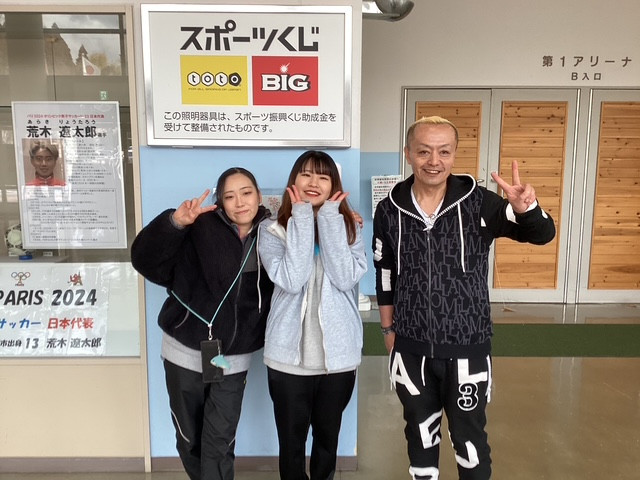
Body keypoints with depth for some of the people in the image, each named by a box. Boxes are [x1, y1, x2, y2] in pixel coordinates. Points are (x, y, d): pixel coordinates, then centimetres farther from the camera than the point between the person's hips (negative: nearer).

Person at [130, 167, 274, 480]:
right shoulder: (201, 229, -13)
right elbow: (145, 260, -21)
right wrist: (175, 222, -39)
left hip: (232, 360, 1)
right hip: (185, 354, 0)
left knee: (219, 443, 4)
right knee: (189, 439, 18)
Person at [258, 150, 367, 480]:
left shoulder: (349, 227, 1)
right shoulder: (273, 230, -5)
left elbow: (346, 278, -17)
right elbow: (291, 280, -21)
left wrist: (329, 218, -16)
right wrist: (302, 219, -17)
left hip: (338, 355, 2)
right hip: (289, 356, -1)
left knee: (327, 438, 21)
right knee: (291, 443, 15)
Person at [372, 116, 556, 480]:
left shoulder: (478, 202, -11)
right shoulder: (390, 210, -5)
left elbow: (542, 233, -14)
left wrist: (526, 209, -36)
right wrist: (388, 329, 10)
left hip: (467, 348, -2)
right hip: (411, 348, 2)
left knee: (470, 437, 16)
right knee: (420, 432, 22)